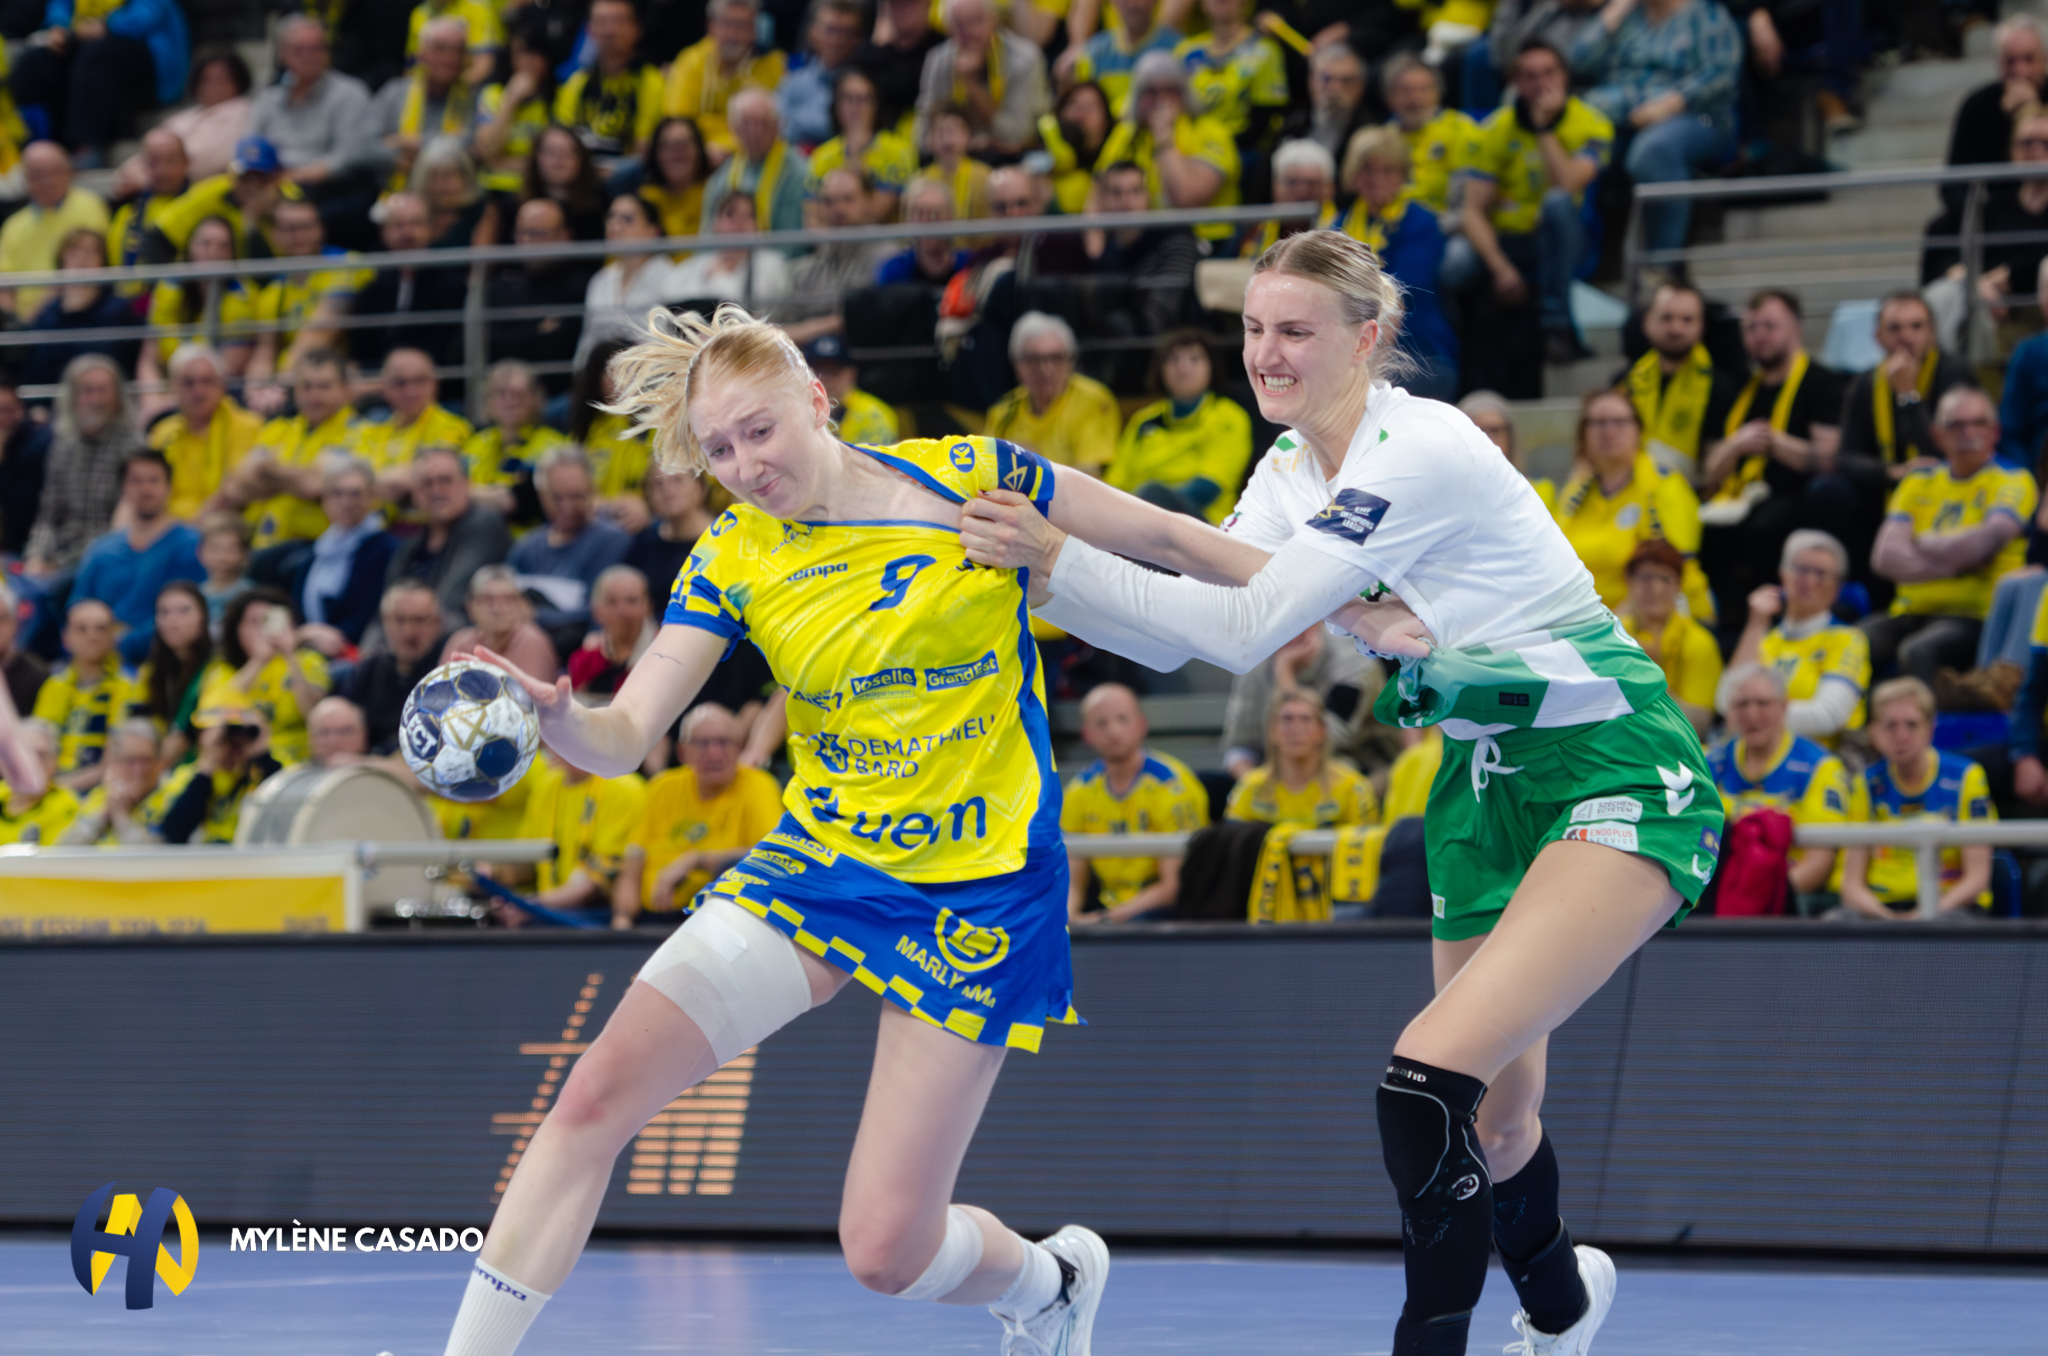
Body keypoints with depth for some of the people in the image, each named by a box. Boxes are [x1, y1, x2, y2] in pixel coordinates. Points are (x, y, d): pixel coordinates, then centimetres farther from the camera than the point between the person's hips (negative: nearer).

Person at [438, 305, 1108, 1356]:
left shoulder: (972, 479, -10)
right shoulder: (732, 559, -2)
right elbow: (624, 737, -9)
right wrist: (552, 718, -30)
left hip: (978, 890, -3)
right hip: (817, 862, 4)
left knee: (886, 1248, -5)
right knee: (599, 1091, -17)